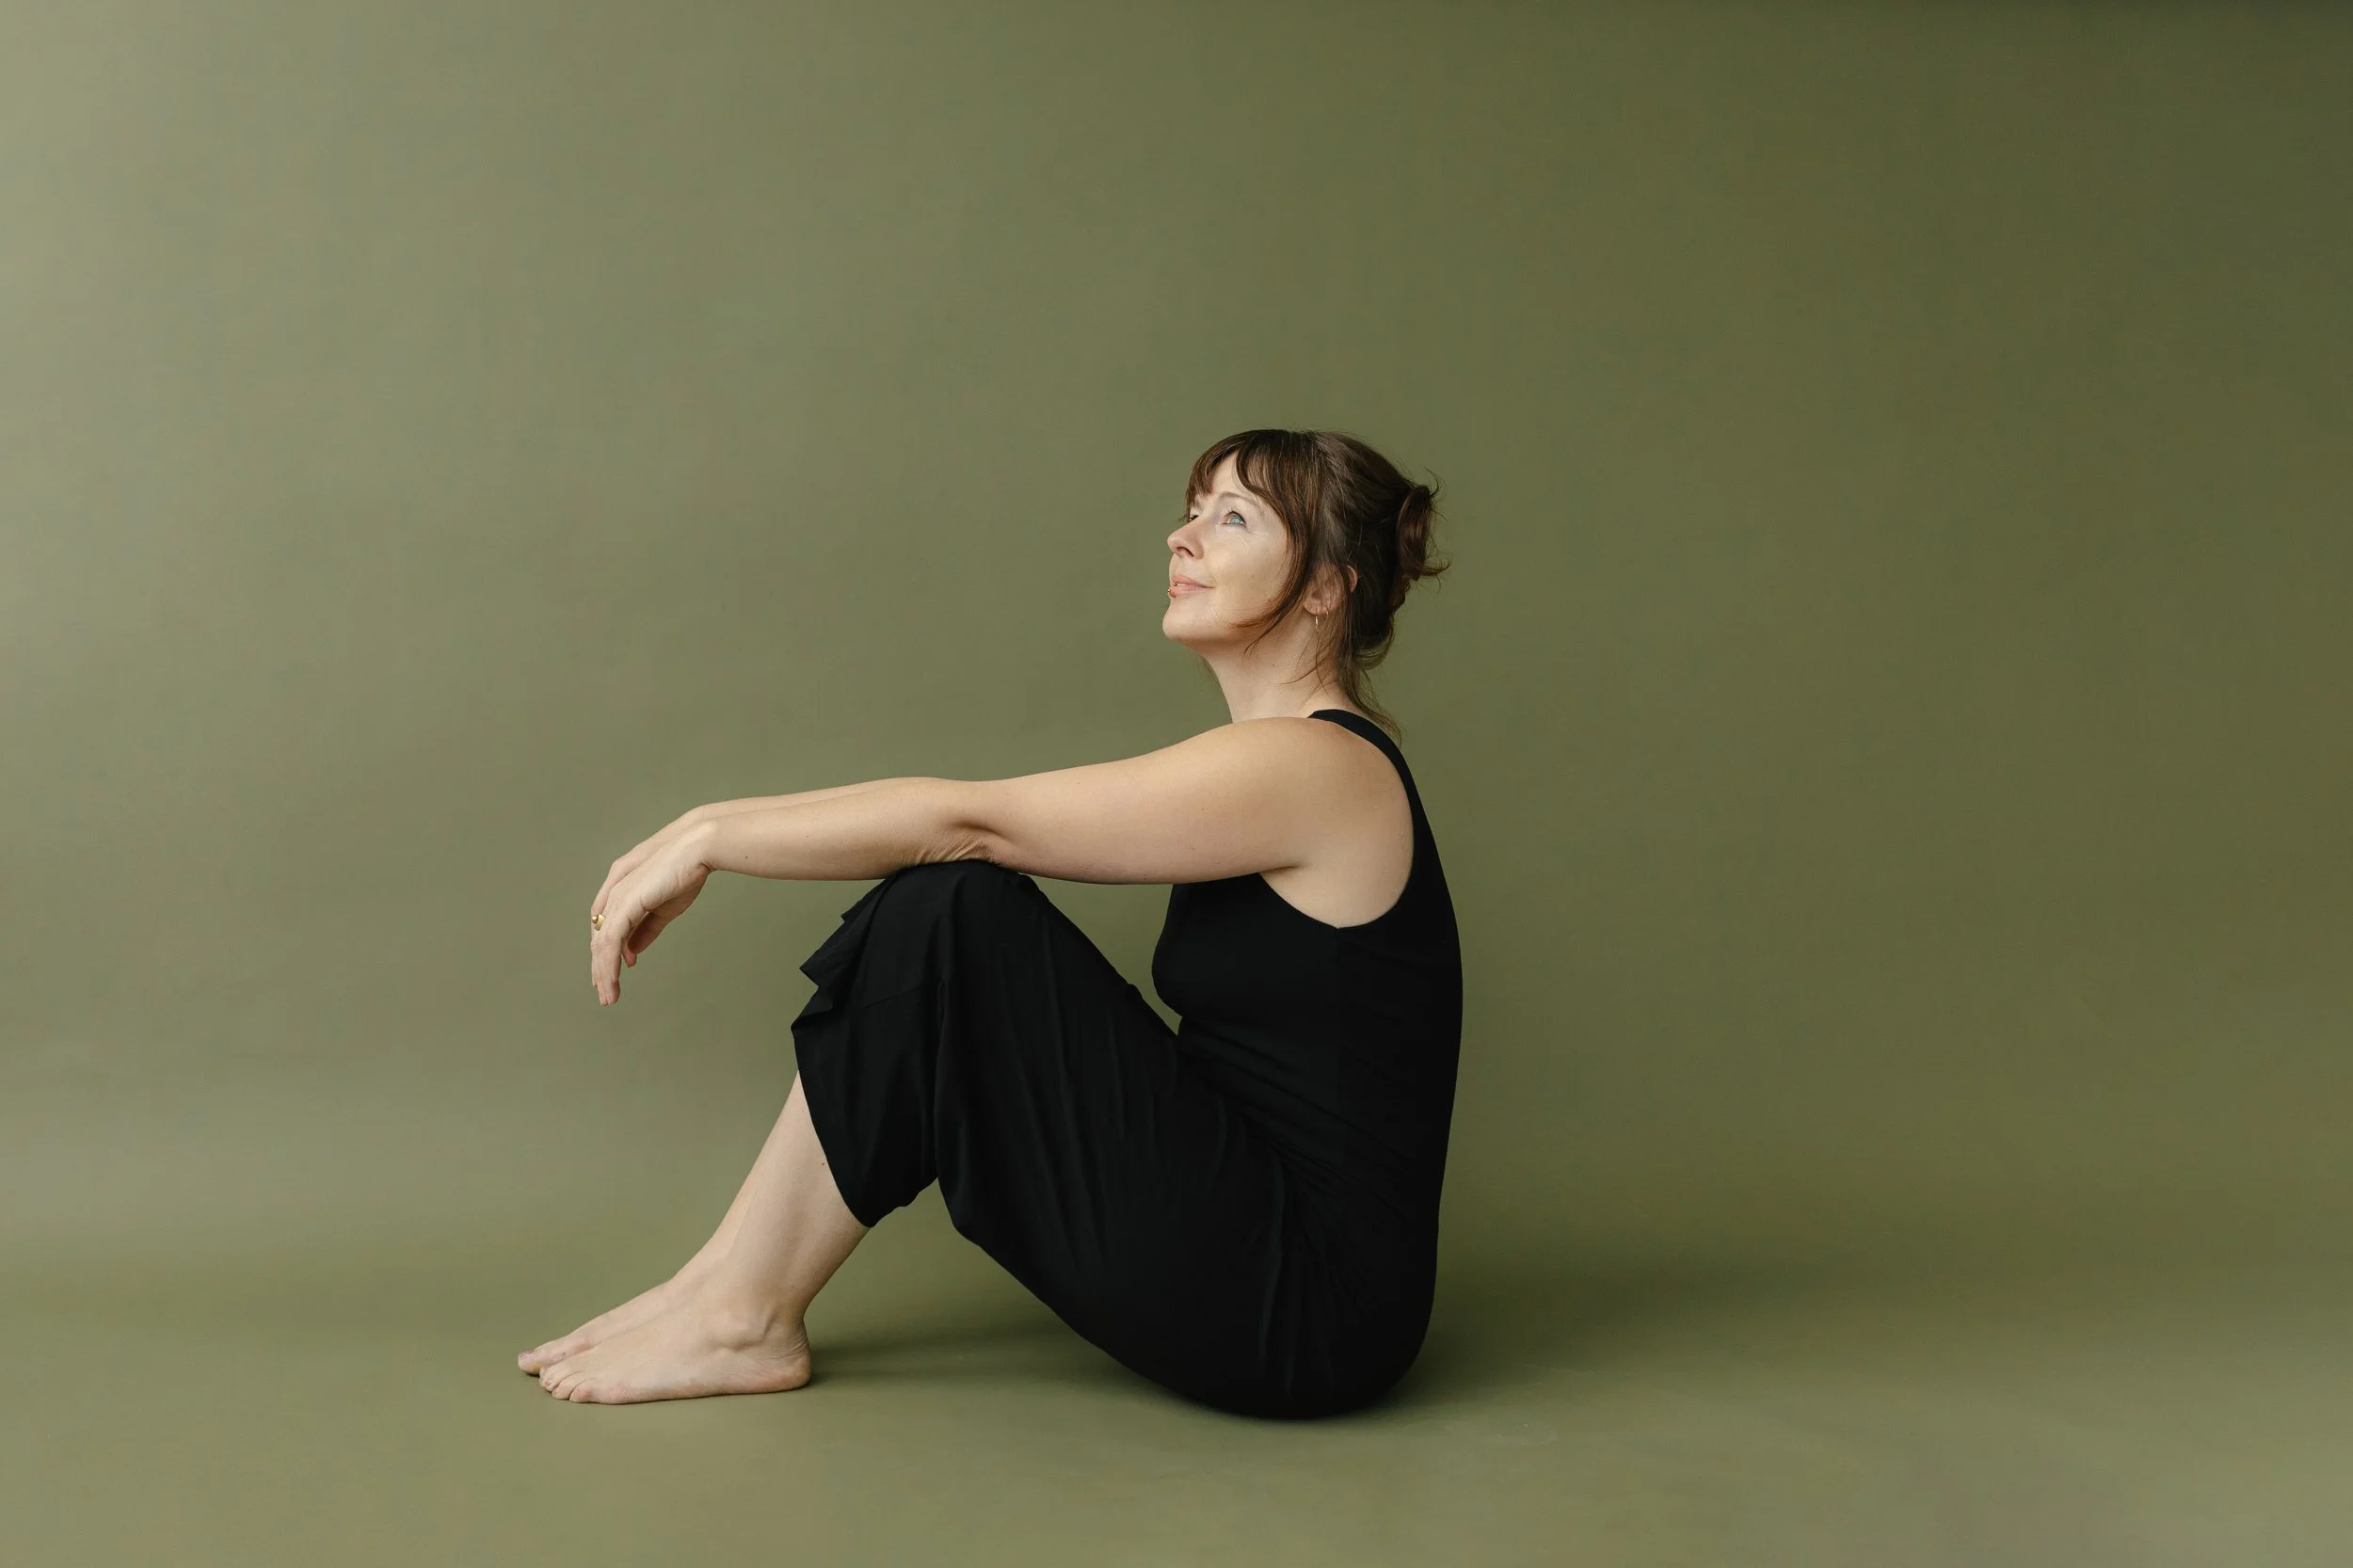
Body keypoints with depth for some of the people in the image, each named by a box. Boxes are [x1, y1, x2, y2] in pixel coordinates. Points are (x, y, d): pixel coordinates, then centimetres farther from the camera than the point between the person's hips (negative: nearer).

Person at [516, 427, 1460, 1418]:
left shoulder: (1315, 767, -16)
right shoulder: (1265, 765, 13)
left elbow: (970, 819, -17)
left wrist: (709, 836, -10)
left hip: (1308, 1312, -9)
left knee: (950, 909, -16)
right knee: (944, 893, 2)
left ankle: (746, 1320, -4)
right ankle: (727, 1280, 4)